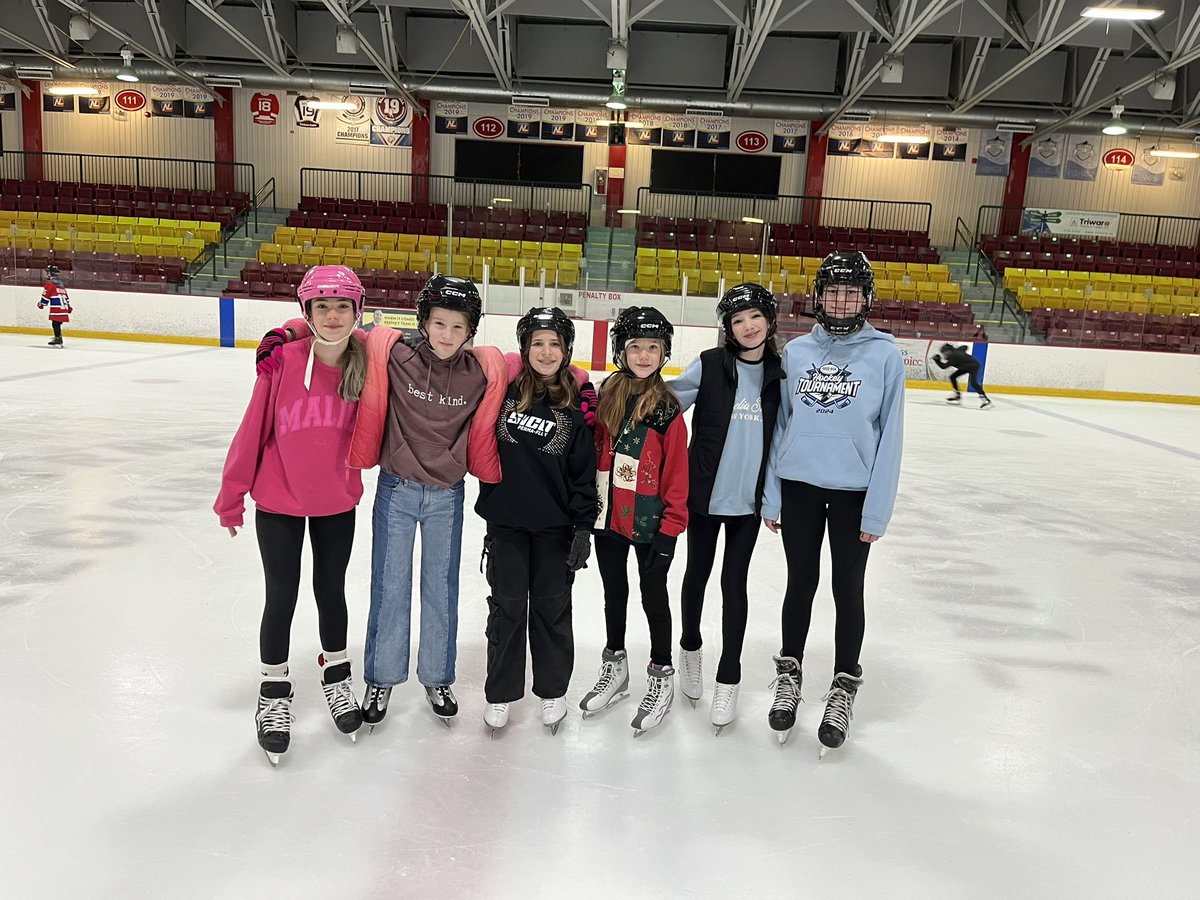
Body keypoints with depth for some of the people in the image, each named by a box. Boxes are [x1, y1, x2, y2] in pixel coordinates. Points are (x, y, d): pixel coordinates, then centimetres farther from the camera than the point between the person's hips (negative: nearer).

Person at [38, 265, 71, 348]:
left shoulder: (49, 283, -5)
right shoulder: (60, 283, 21)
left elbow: (46, 295, -7)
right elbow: (66, 295, 25)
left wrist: (41, 304, 7)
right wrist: (68, 305, 30)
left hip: (57, 308, -8)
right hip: (64, 307, 8)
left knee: (55, 324, -9)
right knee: (58, 324, 17)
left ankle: (58, 339, -14)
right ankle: (58, 337, 24)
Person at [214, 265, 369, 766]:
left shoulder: (367, 365, -11)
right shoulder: (284, 362, -17)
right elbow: (253, 431, -10)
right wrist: (231, 496, -3)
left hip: (337, 504, 2)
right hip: (279, 503, -2)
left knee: (331, 592, 16)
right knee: (282, 598, 9)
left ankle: (336, 676, 39)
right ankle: (274, 692, 30)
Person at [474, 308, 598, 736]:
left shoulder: (578, 400, -5)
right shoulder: (503, 387, -4)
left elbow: (584, 471, -3)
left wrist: (584, 527, -5)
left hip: (555, 524, 0)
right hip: (506, 519, 1)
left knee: (552, 606, 12)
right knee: (507, 606, 10)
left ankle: (553, 691, 30)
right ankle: (500, 693, 26)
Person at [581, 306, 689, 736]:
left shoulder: (668, 409, -11)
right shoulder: (607, 394, 1)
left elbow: (676, 475, -10)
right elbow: (593, 450, 8)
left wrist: (670, 529, -12)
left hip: (649, 522, -4)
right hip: (607, 516, 4)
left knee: (653, 595, 9)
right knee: (614, 592, 18)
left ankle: (661, 676, 27)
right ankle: (614, 666, 37)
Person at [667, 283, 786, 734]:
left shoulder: (778, 374, 1)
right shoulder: (709, 365, -7)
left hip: (748, 498, 1)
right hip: (704, 493, -1)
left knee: (734, 583, 6)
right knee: (697, 573, 15)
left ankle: (728, 679, 20)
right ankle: (690, 649, 40)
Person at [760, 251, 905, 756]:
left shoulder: (884, 354, -6)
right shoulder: (796, 351, 2)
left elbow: (890, 435, -6)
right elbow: (779, 425, 5)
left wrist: (878, 510, -9)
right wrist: (770, 497, 4)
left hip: (854, 493, -2)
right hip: (799, 487, 2)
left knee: (848, 591, 9)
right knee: (801, 583, 14)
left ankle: (843, 689, 27)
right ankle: (789, 675, 32)